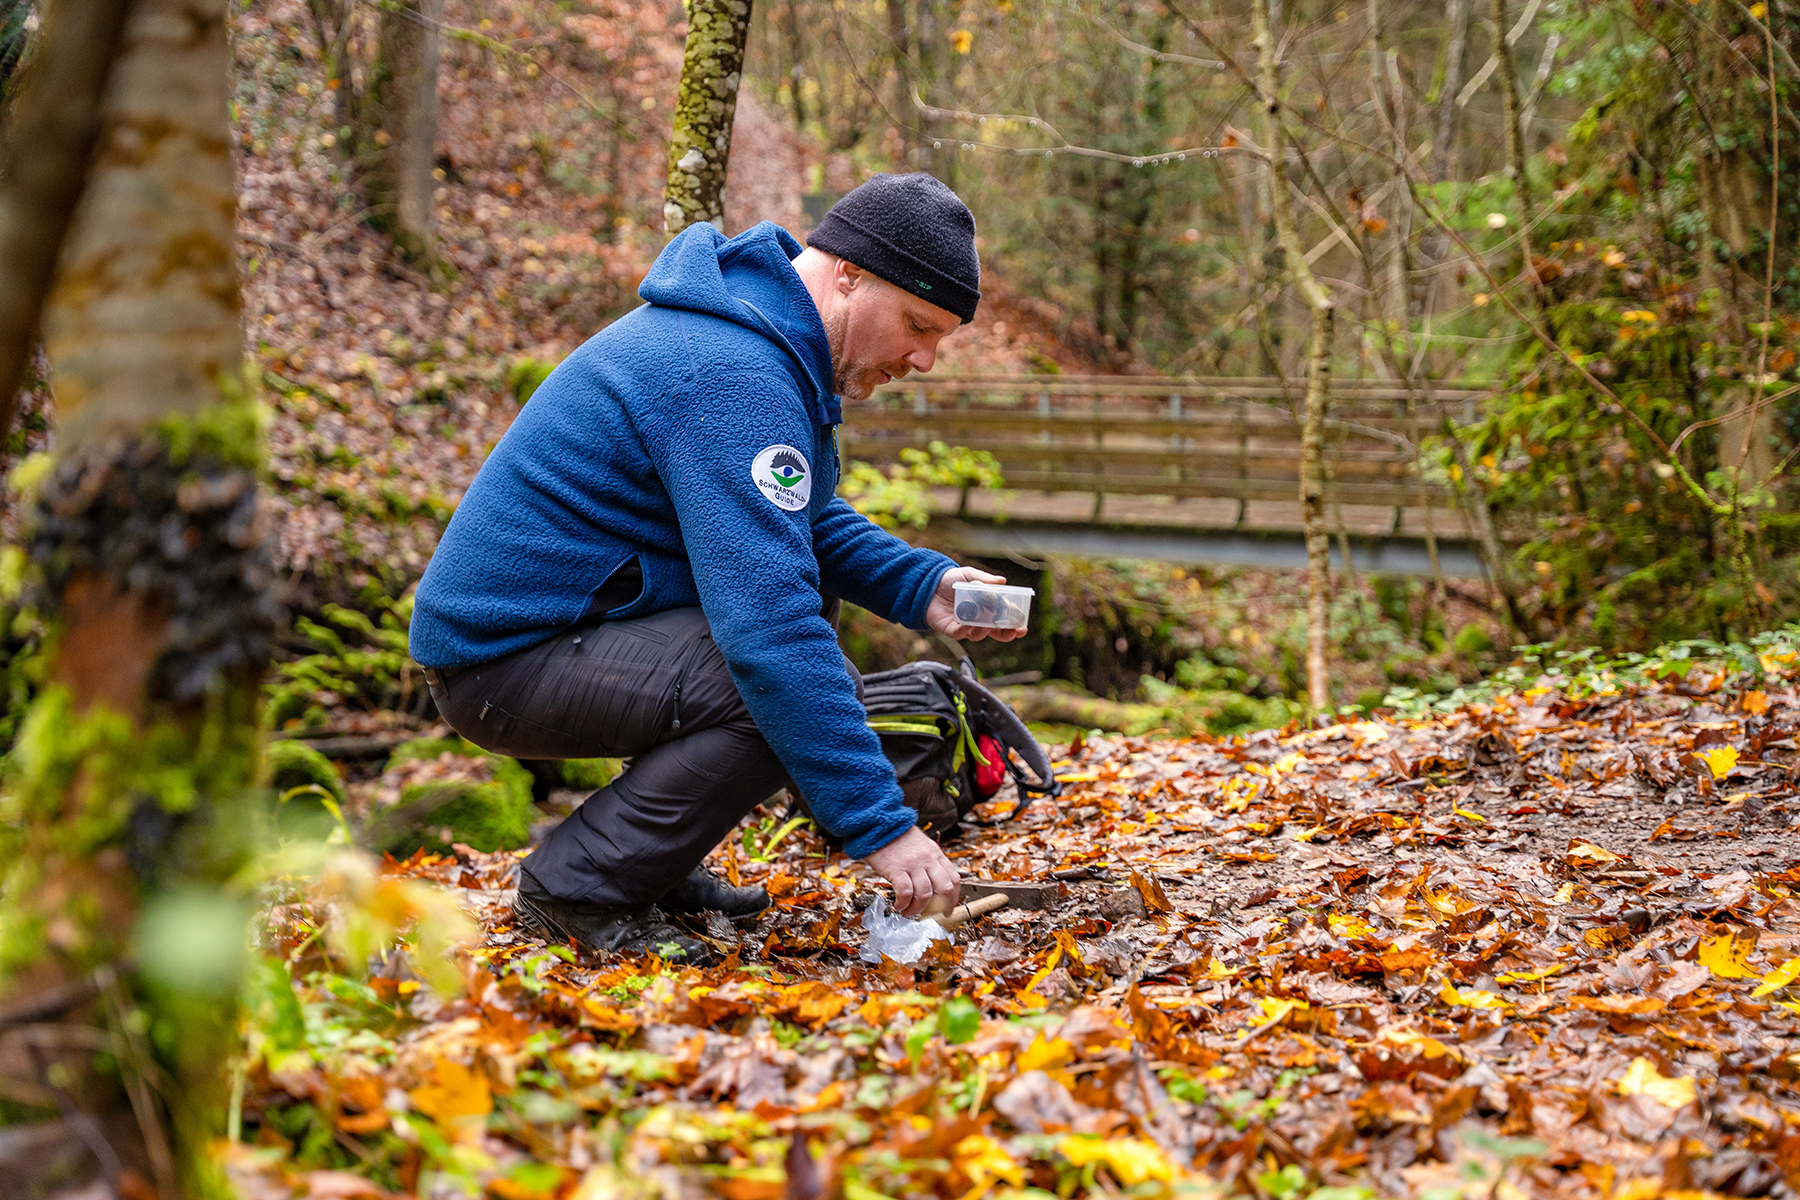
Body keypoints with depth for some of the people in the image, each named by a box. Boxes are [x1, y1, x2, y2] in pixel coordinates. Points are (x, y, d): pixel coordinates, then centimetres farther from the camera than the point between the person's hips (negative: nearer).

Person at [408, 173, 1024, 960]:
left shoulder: (750, 328, 9)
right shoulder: (736, 378, -24)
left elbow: (812, 521, 22)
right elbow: (770, 629, -31)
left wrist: (922, 586, 4)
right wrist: (880, 826, -29)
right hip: (506, 661, -10)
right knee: (806, 690, -24)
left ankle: (652, 862, 15)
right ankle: (577, 888, -11)